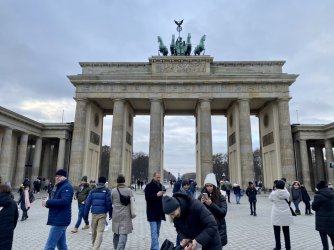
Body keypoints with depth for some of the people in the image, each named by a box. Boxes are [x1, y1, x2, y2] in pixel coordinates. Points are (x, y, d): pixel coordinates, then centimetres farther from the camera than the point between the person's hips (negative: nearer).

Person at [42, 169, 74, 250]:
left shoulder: (67, 187, -14)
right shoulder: (59, 187, 19)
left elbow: (64, 201, -29)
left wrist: (48, 202, -21)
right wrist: (47, 203, 1)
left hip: (60, 221, -10)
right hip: (58, 220, 10)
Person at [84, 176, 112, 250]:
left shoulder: (92, 191, 6)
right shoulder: (106, 191, -4)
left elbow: (88, 204, 4)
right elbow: (109, 203, -7)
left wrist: (85, 215, 9)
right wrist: (110, 214, 3)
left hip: (94, 213, 4)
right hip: (102, 214, -3)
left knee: (94, 231, 18)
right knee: (100, 232, -2)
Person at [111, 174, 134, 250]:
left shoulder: (113, 190, -2)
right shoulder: (128, 190, -6)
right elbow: (132, 202, -3)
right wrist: (132, 214, 10)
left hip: (116, 215, 3)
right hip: (126, 215, -3)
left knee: (116, 232, 19)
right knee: (123, 233, -2)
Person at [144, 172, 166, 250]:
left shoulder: (160, 185, 13)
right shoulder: (149, 186, -9)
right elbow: (147, 198, -18)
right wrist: (157, 195, -26)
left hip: (159, 212, 7)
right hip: (152, 212, -7)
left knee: (157, 232, 14)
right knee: (154, 232, -10)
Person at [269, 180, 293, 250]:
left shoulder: (274, 193, -14)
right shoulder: (286, 193, -9)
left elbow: (270, 199, 7)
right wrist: (284, 188, 12)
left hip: (276, 215, -2)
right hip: (286, 215, 2)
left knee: (277, 232, 9)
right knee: (286, 232, 14)